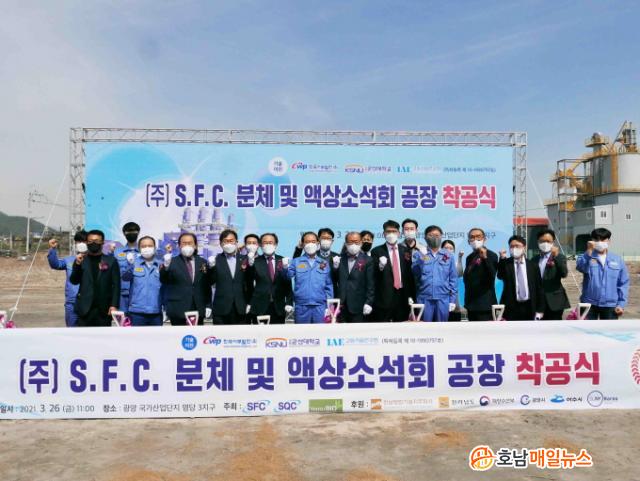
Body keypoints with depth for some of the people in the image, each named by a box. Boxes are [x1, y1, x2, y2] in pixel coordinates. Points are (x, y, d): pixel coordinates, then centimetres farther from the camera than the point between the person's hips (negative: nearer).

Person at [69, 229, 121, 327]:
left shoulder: (111, 261, 4)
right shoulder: (81, 260, 8)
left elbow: (116, 285, 0)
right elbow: (74, 281, 0)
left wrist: (114, 305, -10)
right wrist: (77, 264, -15)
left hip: (104, 309, -1)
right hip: (85, 308, 1)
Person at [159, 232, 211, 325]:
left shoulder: (203, 262, 11)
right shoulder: (172, 262, 3)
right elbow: (164, 281, -10)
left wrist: (208, 306, 8)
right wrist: (166, 266, -28)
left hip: (198, 310, 3)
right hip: (178, 310, -3)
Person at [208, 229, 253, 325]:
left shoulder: (245, 259, 8)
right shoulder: (216, 260, 5)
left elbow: (250, 283, 4)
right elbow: (210, 282, -2)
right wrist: (211, 267, -18)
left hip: (241, 309, 1)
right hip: (221, 309, -1)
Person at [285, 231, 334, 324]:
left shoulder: (324, 262, 9)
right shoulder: (296, 261, 6)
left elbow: (329, 285, 10)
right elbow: (288, 276, -9)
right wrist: (286, 268, -30)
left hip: (320, 306, 1)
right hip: (301, 306, -1)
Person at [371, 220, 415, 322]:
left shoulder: (406, 251, 10)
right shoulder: (376, 251, 2)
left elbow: (410, 275, 11)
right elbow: (373, 276, -4)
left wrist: (411, 296, 7)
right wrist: (380, 267, -24)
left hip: (402, 297, 3)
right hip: (384, 297, -3)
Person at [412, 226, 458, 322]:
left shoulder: (448, 255, 10)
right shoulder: (419, 254, 6)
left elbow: (453, 279, 9)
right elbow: (414, 272, -8)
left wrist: (452, 299, 3)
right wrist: (421, 258, -22)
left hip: (443, 298, 1)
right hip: (424, 298, -1)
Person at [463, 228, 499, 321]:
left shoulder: (491, 255, -6)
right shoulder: (469, 258, 16)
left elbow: (491, 276, -20)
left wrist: (484, 258, -32)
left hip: (484, 304, -7)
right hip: (471, 304, 7)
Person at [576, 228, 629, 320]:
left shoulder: (617, 259, 4)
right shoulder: (587, 257, -1)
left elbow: (623, 283, 5)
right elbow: (580, 267, -24)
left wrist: (621, 304, -1)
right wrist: (589, 252, -34)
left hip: (610, 305, 1)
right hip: (589, 303, -1)